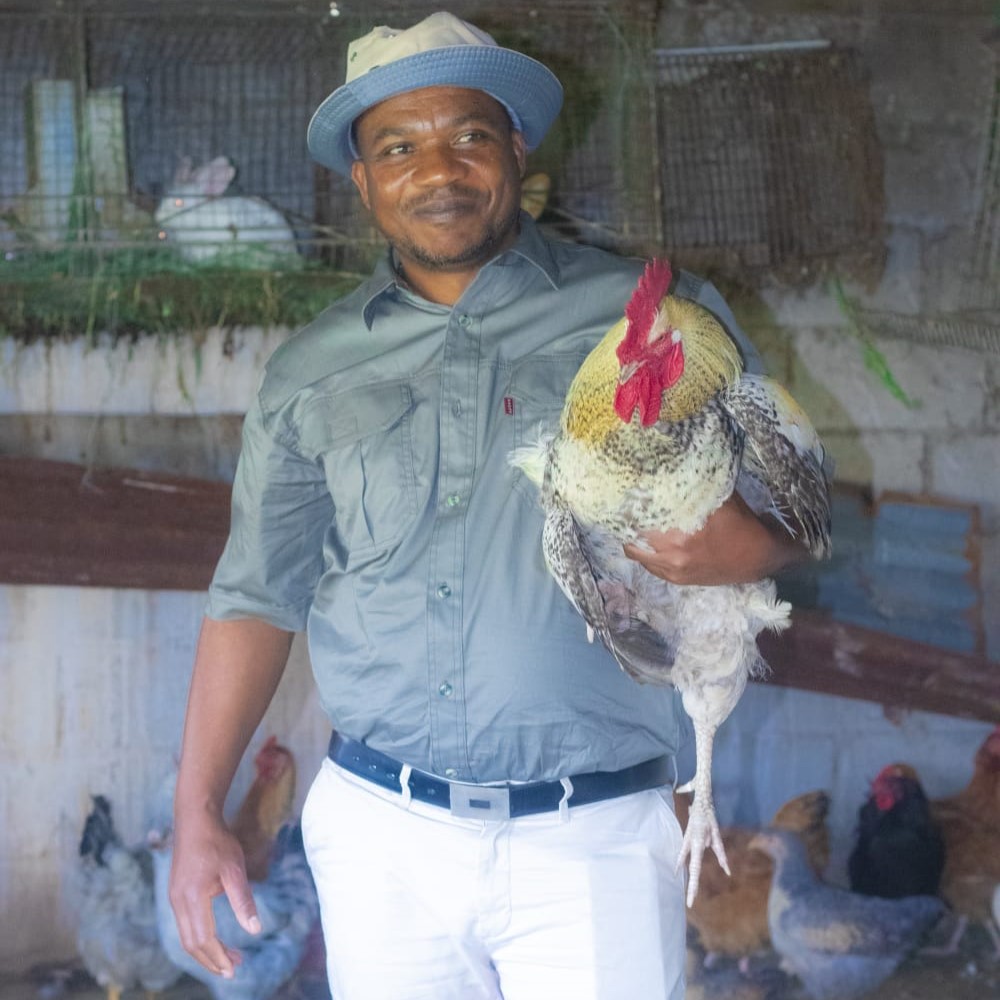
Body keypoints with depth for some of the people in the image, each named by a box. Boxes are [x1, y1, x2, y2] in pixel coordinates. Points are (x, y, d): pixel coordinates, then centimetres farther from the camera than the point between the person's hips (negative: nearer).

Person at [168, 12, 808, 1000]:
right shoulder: (312, 373, 9)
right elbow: (257, 596, 11)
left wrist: (746, 547, -19)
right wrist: (198, 816, 4)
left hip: (592, 842, -2)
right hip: (379, 837, 2)